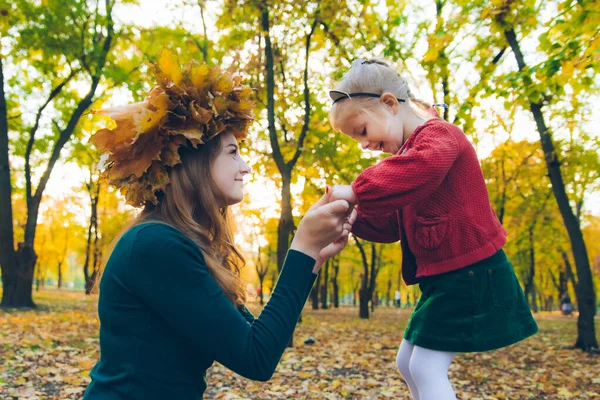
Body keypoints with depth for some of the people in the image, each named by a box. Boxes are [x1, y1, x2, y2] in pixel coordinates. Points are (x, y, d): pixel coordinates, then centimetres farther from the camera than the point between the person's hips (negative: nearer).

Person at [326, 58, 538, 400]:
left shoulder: (438, 134, -13)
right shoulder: (410, 152, 18)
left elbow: (422, 168, -40)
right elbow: (392, 224, 14)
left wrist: (355, 192, -33)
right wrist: (355, 217, -4)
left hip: (471, 274, -10)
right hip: (444, 277, 10)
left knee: (426, 367, -10)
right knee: (408, 362, 15)